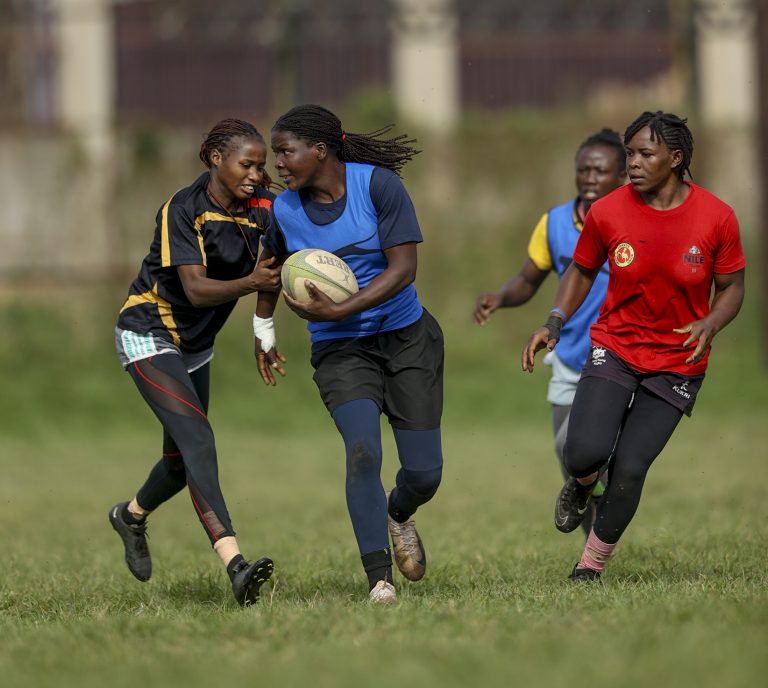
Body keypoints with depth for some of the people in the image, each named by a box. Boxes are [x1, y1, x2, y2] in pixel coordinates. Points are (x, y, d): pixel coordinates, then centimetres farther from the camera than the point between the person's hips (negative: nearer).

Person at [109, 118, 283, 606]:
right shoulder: (184, 210, -23)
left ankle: (131, 516, 48)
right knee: (197, 438, -24)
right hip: (149, 334, -8)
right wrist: (250, 283, -46)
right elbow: (197, 288, -31)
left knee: (183, 460, 15)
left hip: (196, 343, 8)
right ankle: (234, 564, -36)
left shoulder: (258, 206, -6)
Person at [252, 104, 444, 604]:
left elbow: (403, 268, -16)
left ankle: (398, 514, 37)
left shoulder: (378, 184, -13)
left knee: (425, 472, -1)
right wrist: (263, 329, 26)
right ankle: (379, 579, -22)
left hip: (407, 337, -1)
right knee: (363, 451, -25)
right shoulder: (284, 211, -3)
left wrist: (338, 311, -23)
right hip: (341, 351, 1)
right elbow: (272, 265, 20)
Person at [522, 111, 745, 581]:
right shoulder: (608, 213, -8)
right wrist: (554, 325, -4)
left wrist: (710, 326, -20)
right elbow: (583, 270, 10)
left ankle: (593, 563, 15)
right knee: (586, 453, -20)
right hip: (614, 347, 1)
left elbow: (732, 287, 0)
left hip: (677, 362, -1)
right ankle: (581, 484, 19)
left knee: (629, 469, -8)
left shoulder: (716, 217, -11)